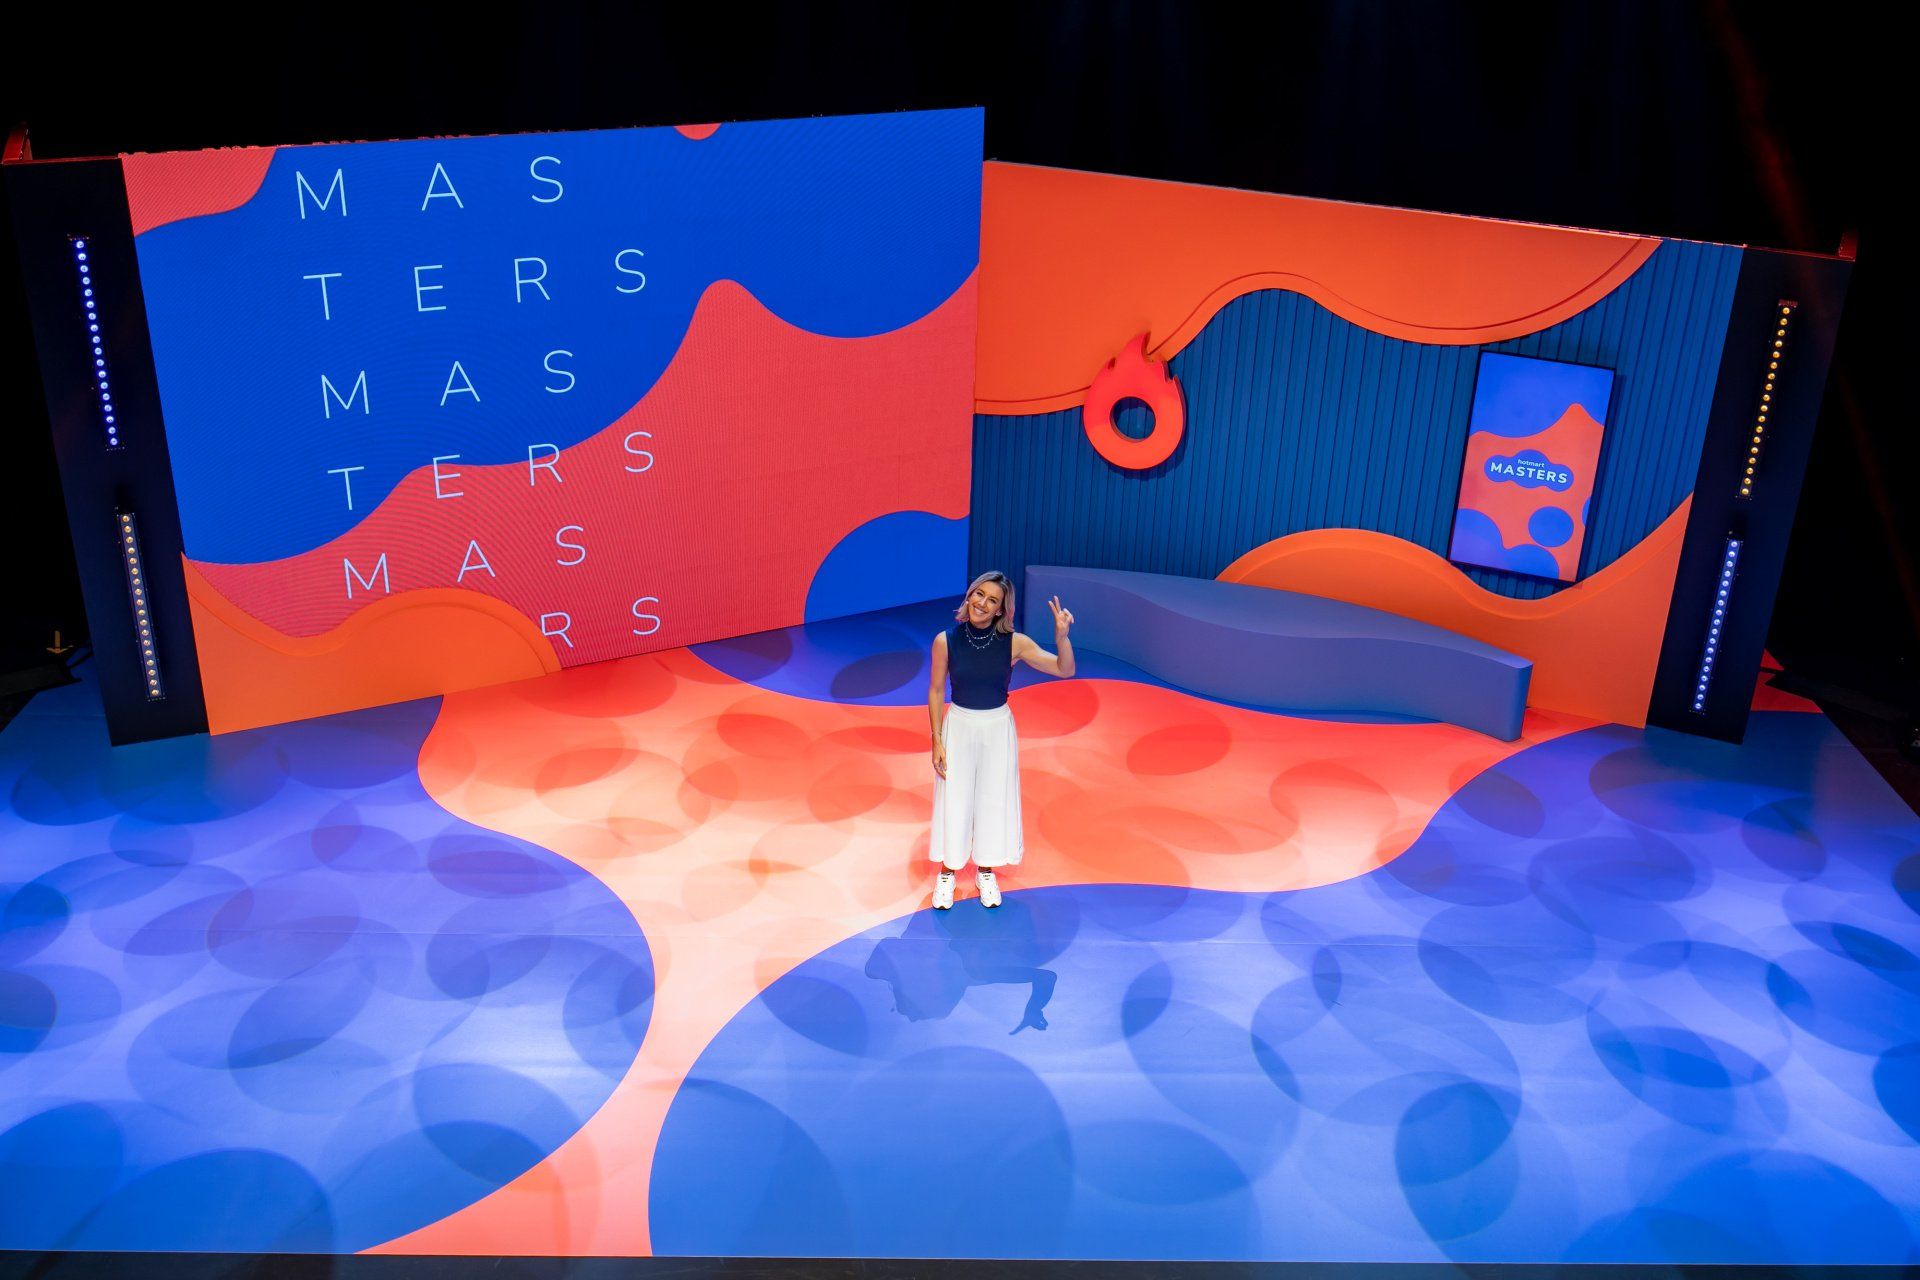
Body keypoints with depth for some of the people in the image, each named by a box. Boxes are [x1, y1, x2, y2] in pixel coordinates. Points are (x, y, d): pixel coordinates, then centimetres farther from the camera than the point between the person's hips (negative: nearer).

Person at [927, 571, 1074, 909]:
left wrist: (1061, 636, -32)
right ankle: (947, 873, 29)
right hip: (958, 726, -1)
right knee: (954, 801, 9)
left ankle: (986, 871, 33)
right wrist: (937, 740, -5)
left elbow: (1065, 670, -14)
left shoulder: (1014, 643, -14)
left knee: (994, 800, 12)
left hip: (998, 729, 1)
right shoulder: (946, 640, -14)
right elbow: (936, 691, -4)